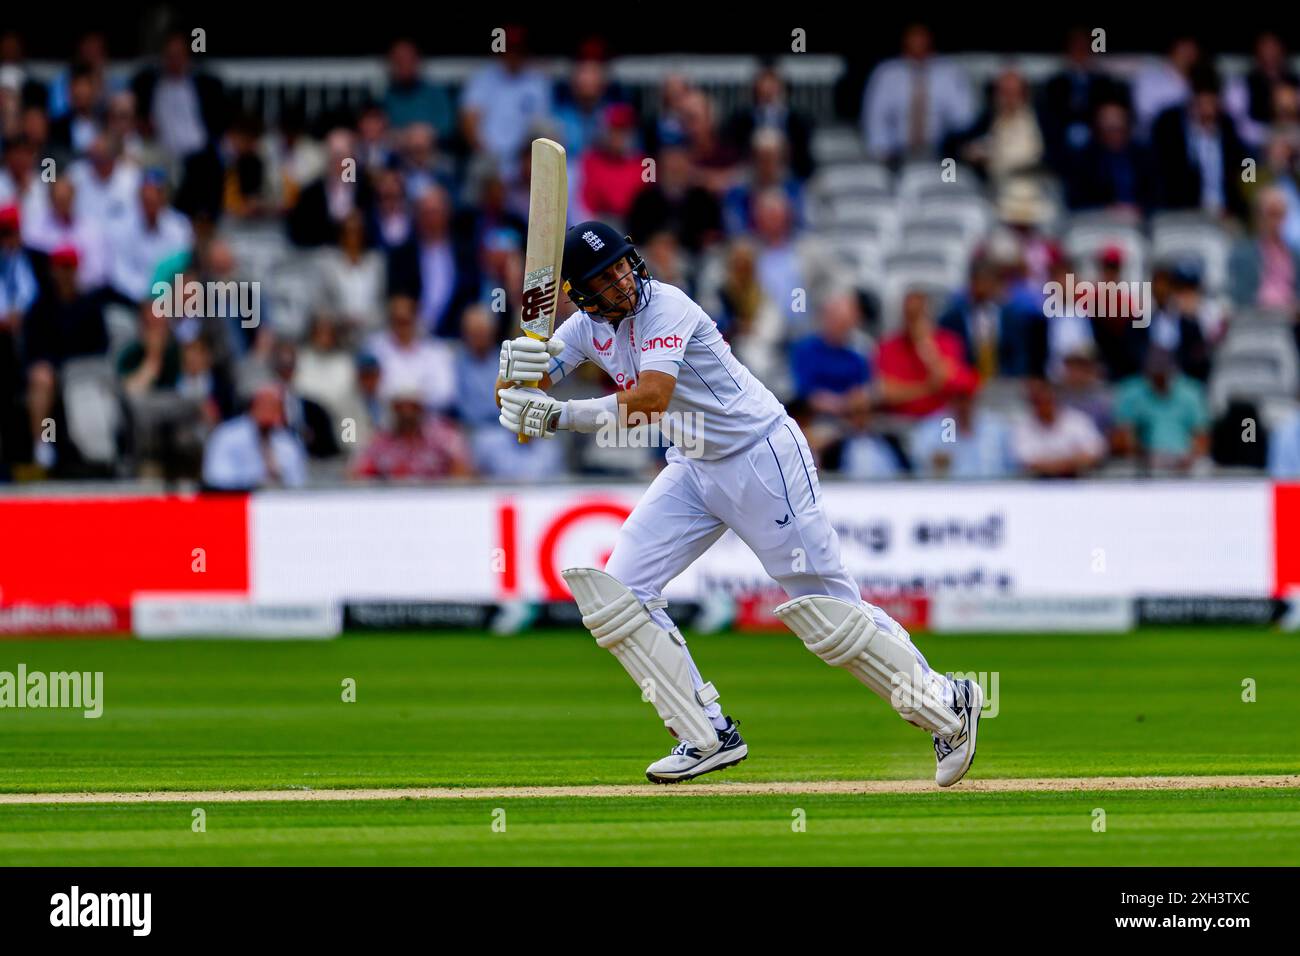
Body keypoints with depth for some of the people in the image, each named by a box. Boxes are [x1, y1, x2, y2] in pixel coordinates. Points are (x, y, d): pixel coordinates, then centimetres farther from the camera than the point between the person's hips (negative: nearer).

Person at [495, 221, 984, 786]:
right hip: (693, 469, 8)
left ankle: (946, 705, 7)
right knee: (616, 592, -5)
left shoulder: (665, 306, -21)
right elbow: (511, 398, -5)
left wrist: (561, 416, -39)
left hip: (762, 457, -8)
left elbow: (651, 399, -34)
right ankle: (709, 736, -2)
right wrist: (512, 368, -28)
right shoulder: (588, 328, 1)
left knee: (823, 604, -7)